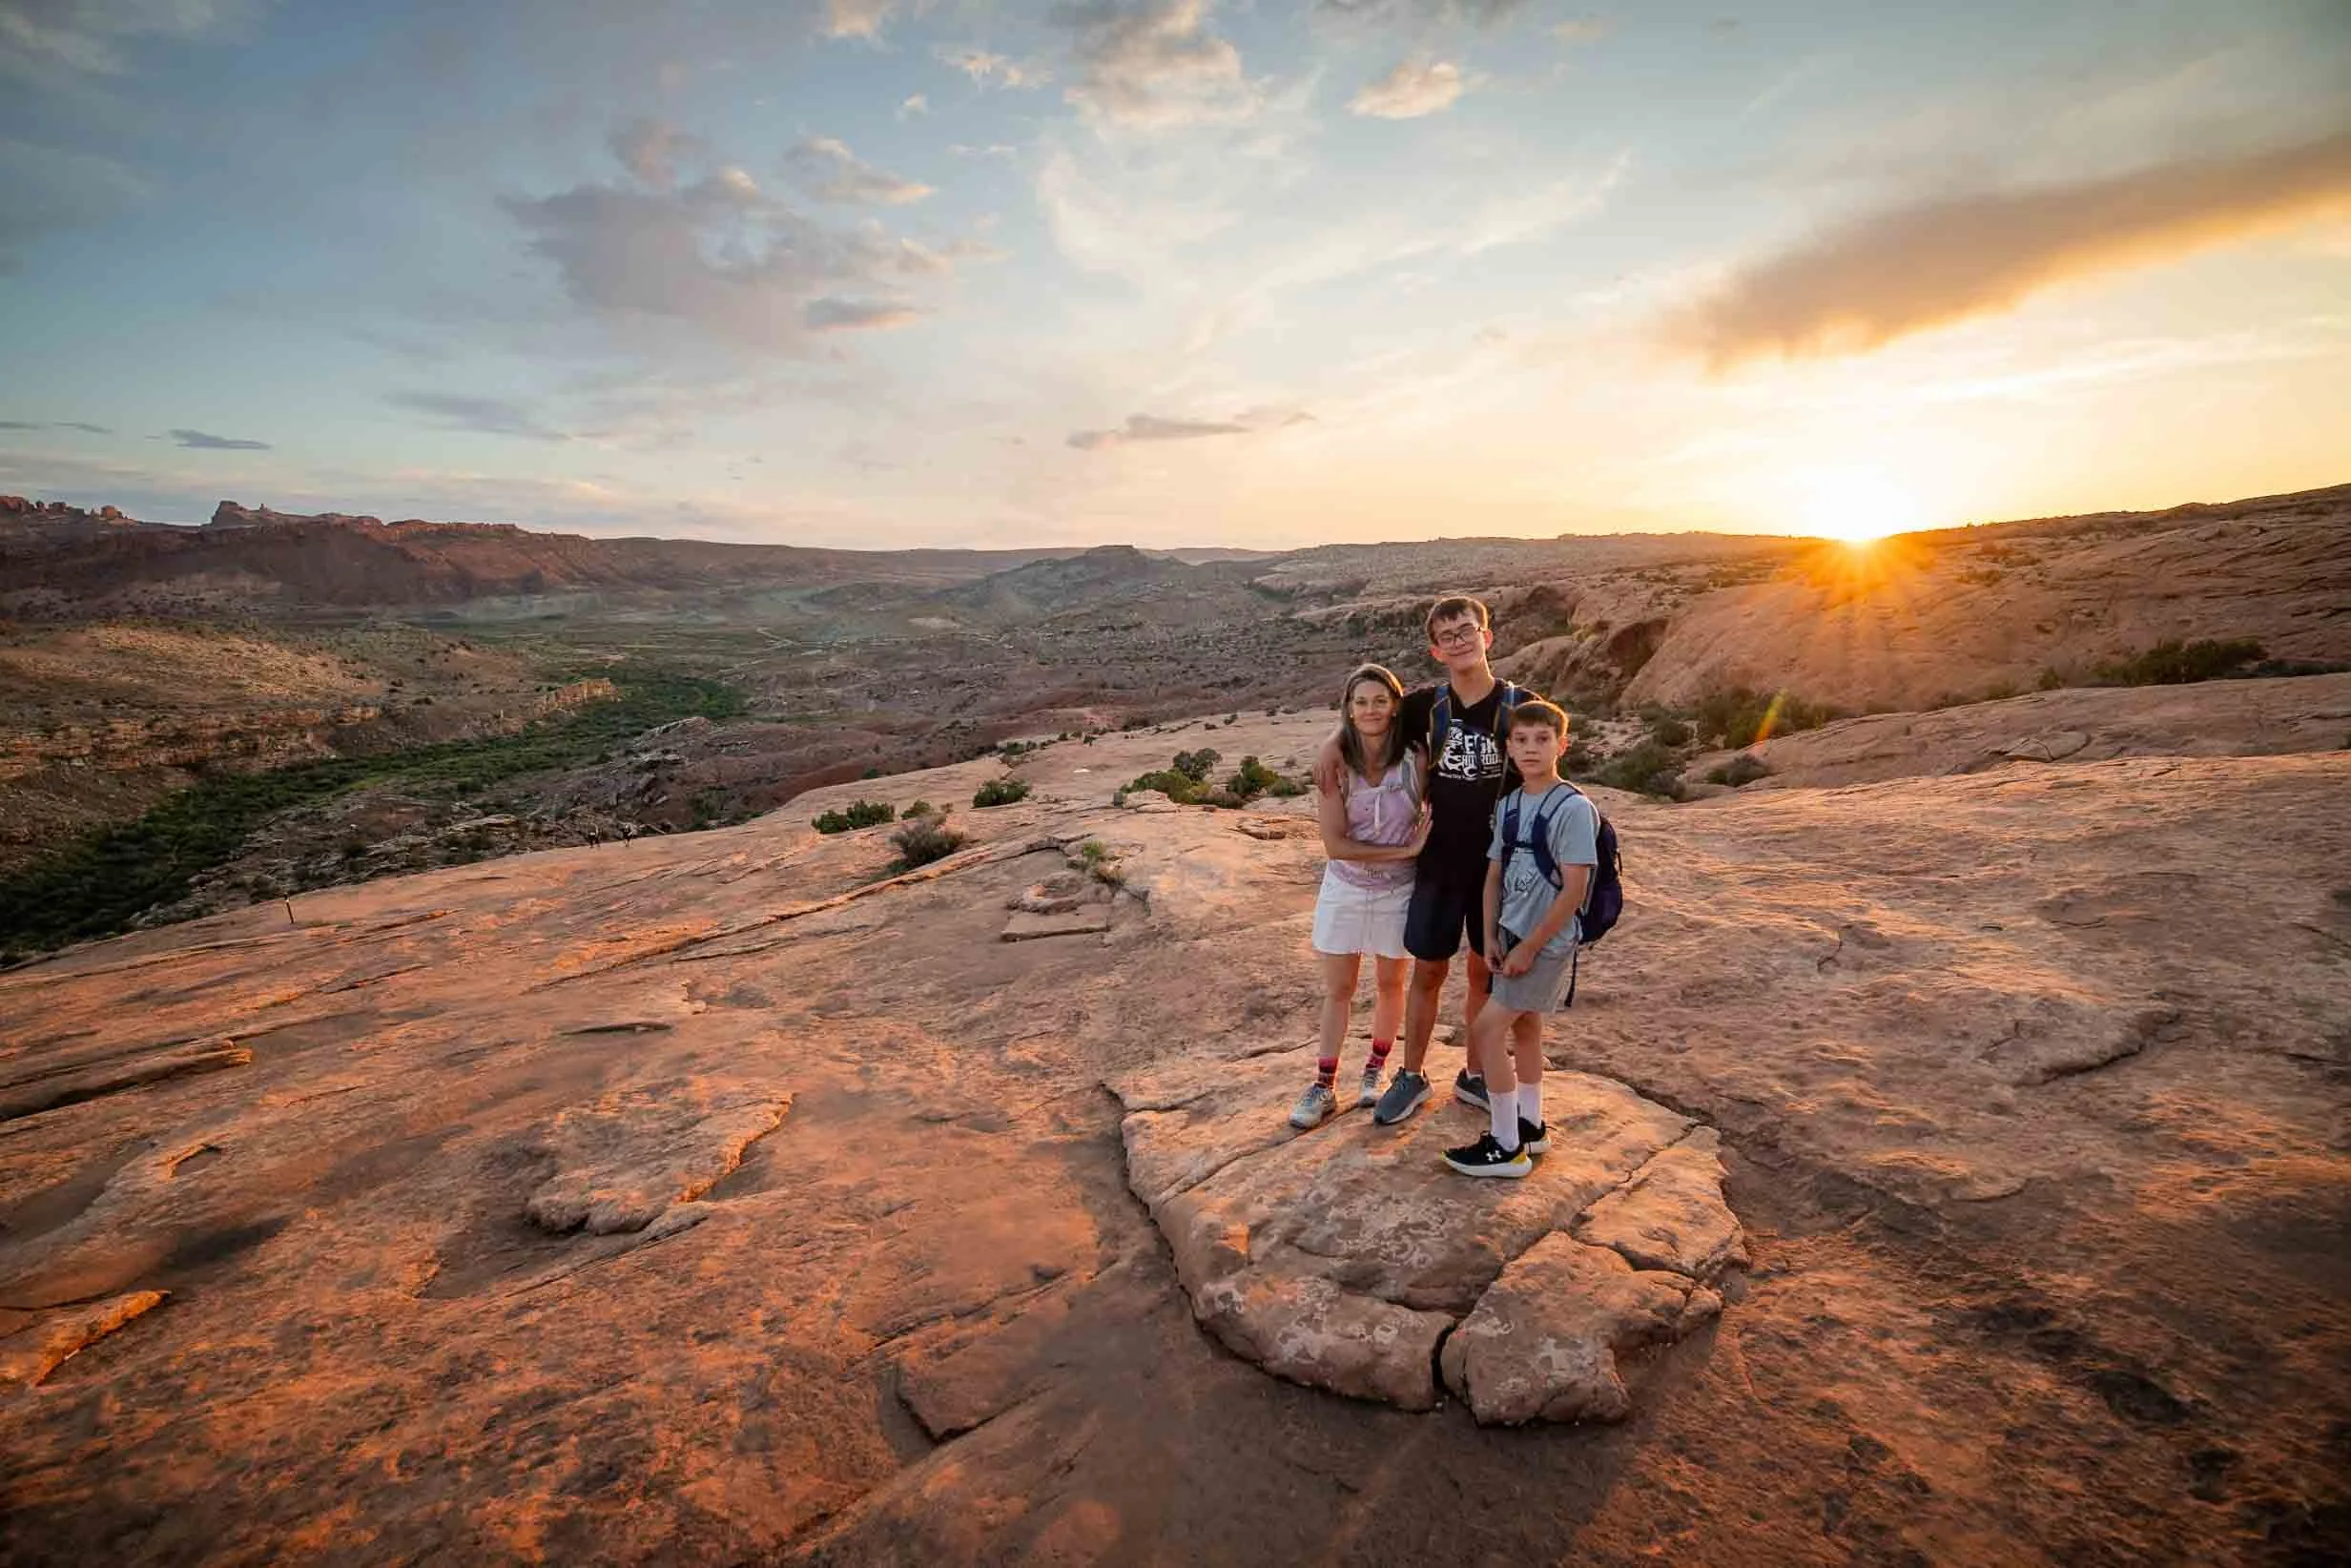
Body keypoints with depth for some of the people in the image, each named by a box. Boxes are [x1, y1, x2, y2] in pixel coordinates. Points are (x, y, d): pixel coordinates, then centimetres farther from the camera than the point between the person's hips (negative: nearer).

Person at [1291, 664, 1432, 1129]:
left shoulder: (1414, 760, -14)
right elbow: (1335, 844, -19)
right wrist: (1405, 850, -21)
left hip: (1397, 892, 1)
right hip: (1345, 890, 0)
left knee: (1389, 985, 17)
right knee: (1337, 990, 10)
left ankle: (1376, 1071, 40)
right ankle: (1324, 1086, 24)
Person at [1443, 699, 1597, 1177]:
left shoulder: (1573, 808, -18)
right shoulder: (1508, 805, 4)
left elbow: (1574, 889, -19)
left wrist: (1529, 947, -16)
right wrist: (1491, 937, 0)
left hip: (1547, 942, -7)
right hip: (1512, 937, 8)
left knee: (1486, 1030, -8)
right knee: (1523, 1025, 18)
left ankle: (1506, 1146, 6)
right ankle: (1530, 1125, 36)